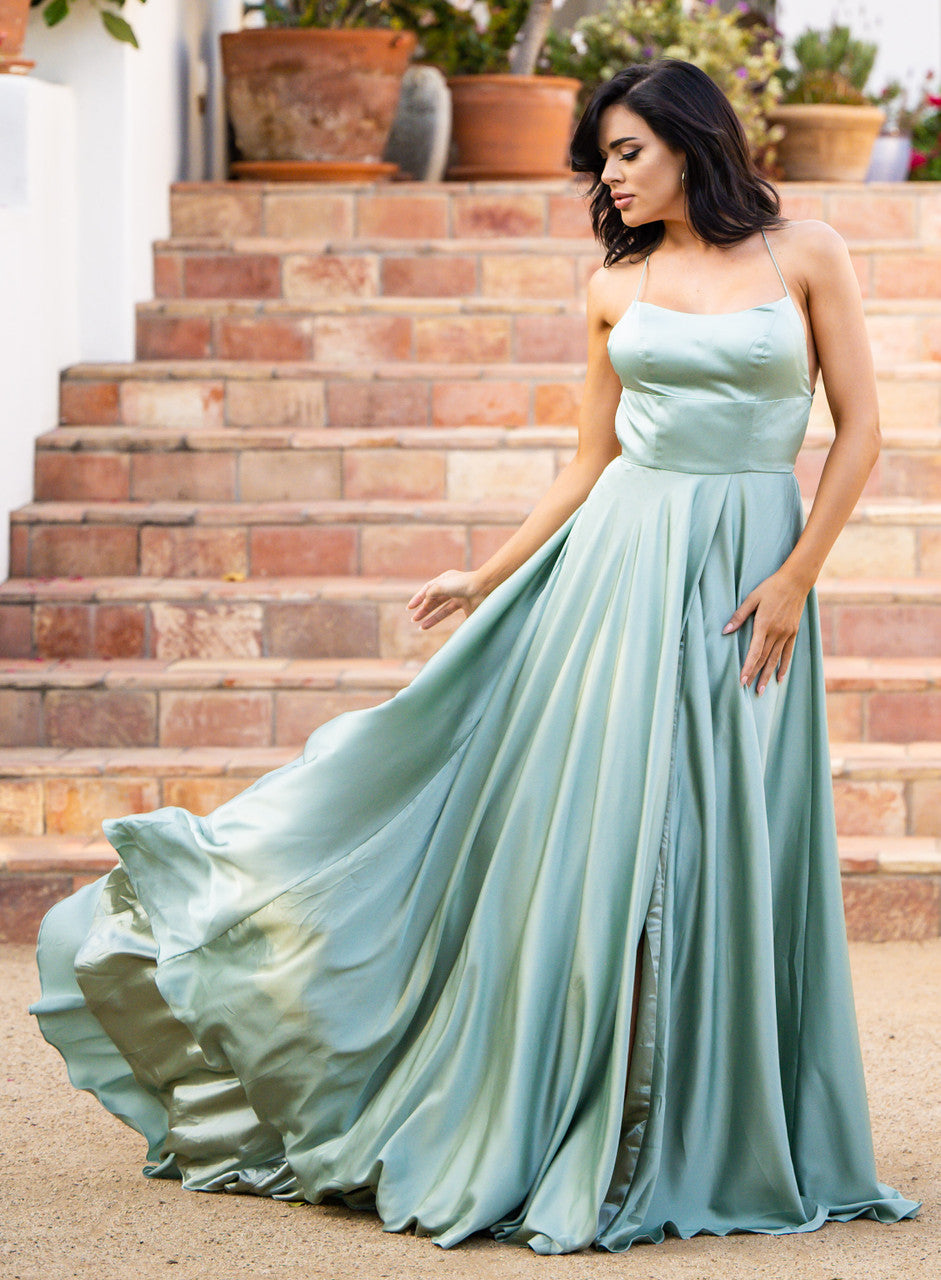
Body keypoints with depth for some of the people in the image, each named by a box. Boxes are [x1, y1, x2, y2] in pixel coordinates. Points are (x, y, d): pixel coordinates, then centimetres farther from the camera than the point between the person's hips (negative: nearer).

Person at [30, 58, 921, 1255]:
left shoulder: (805, 256, 1)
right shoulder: (615, 289, 9)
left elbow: (860, 427, 0)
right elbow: (590, 465, 13)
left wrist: (796, 577, -8)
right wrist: (486, 577, 8)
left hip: (753, 573, -2)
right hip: (624, 565, 2)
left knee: (734, 863, 1)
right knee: (596, 840, -2)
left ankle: (723, 1146, 13)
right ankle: (578, 1147, 7)